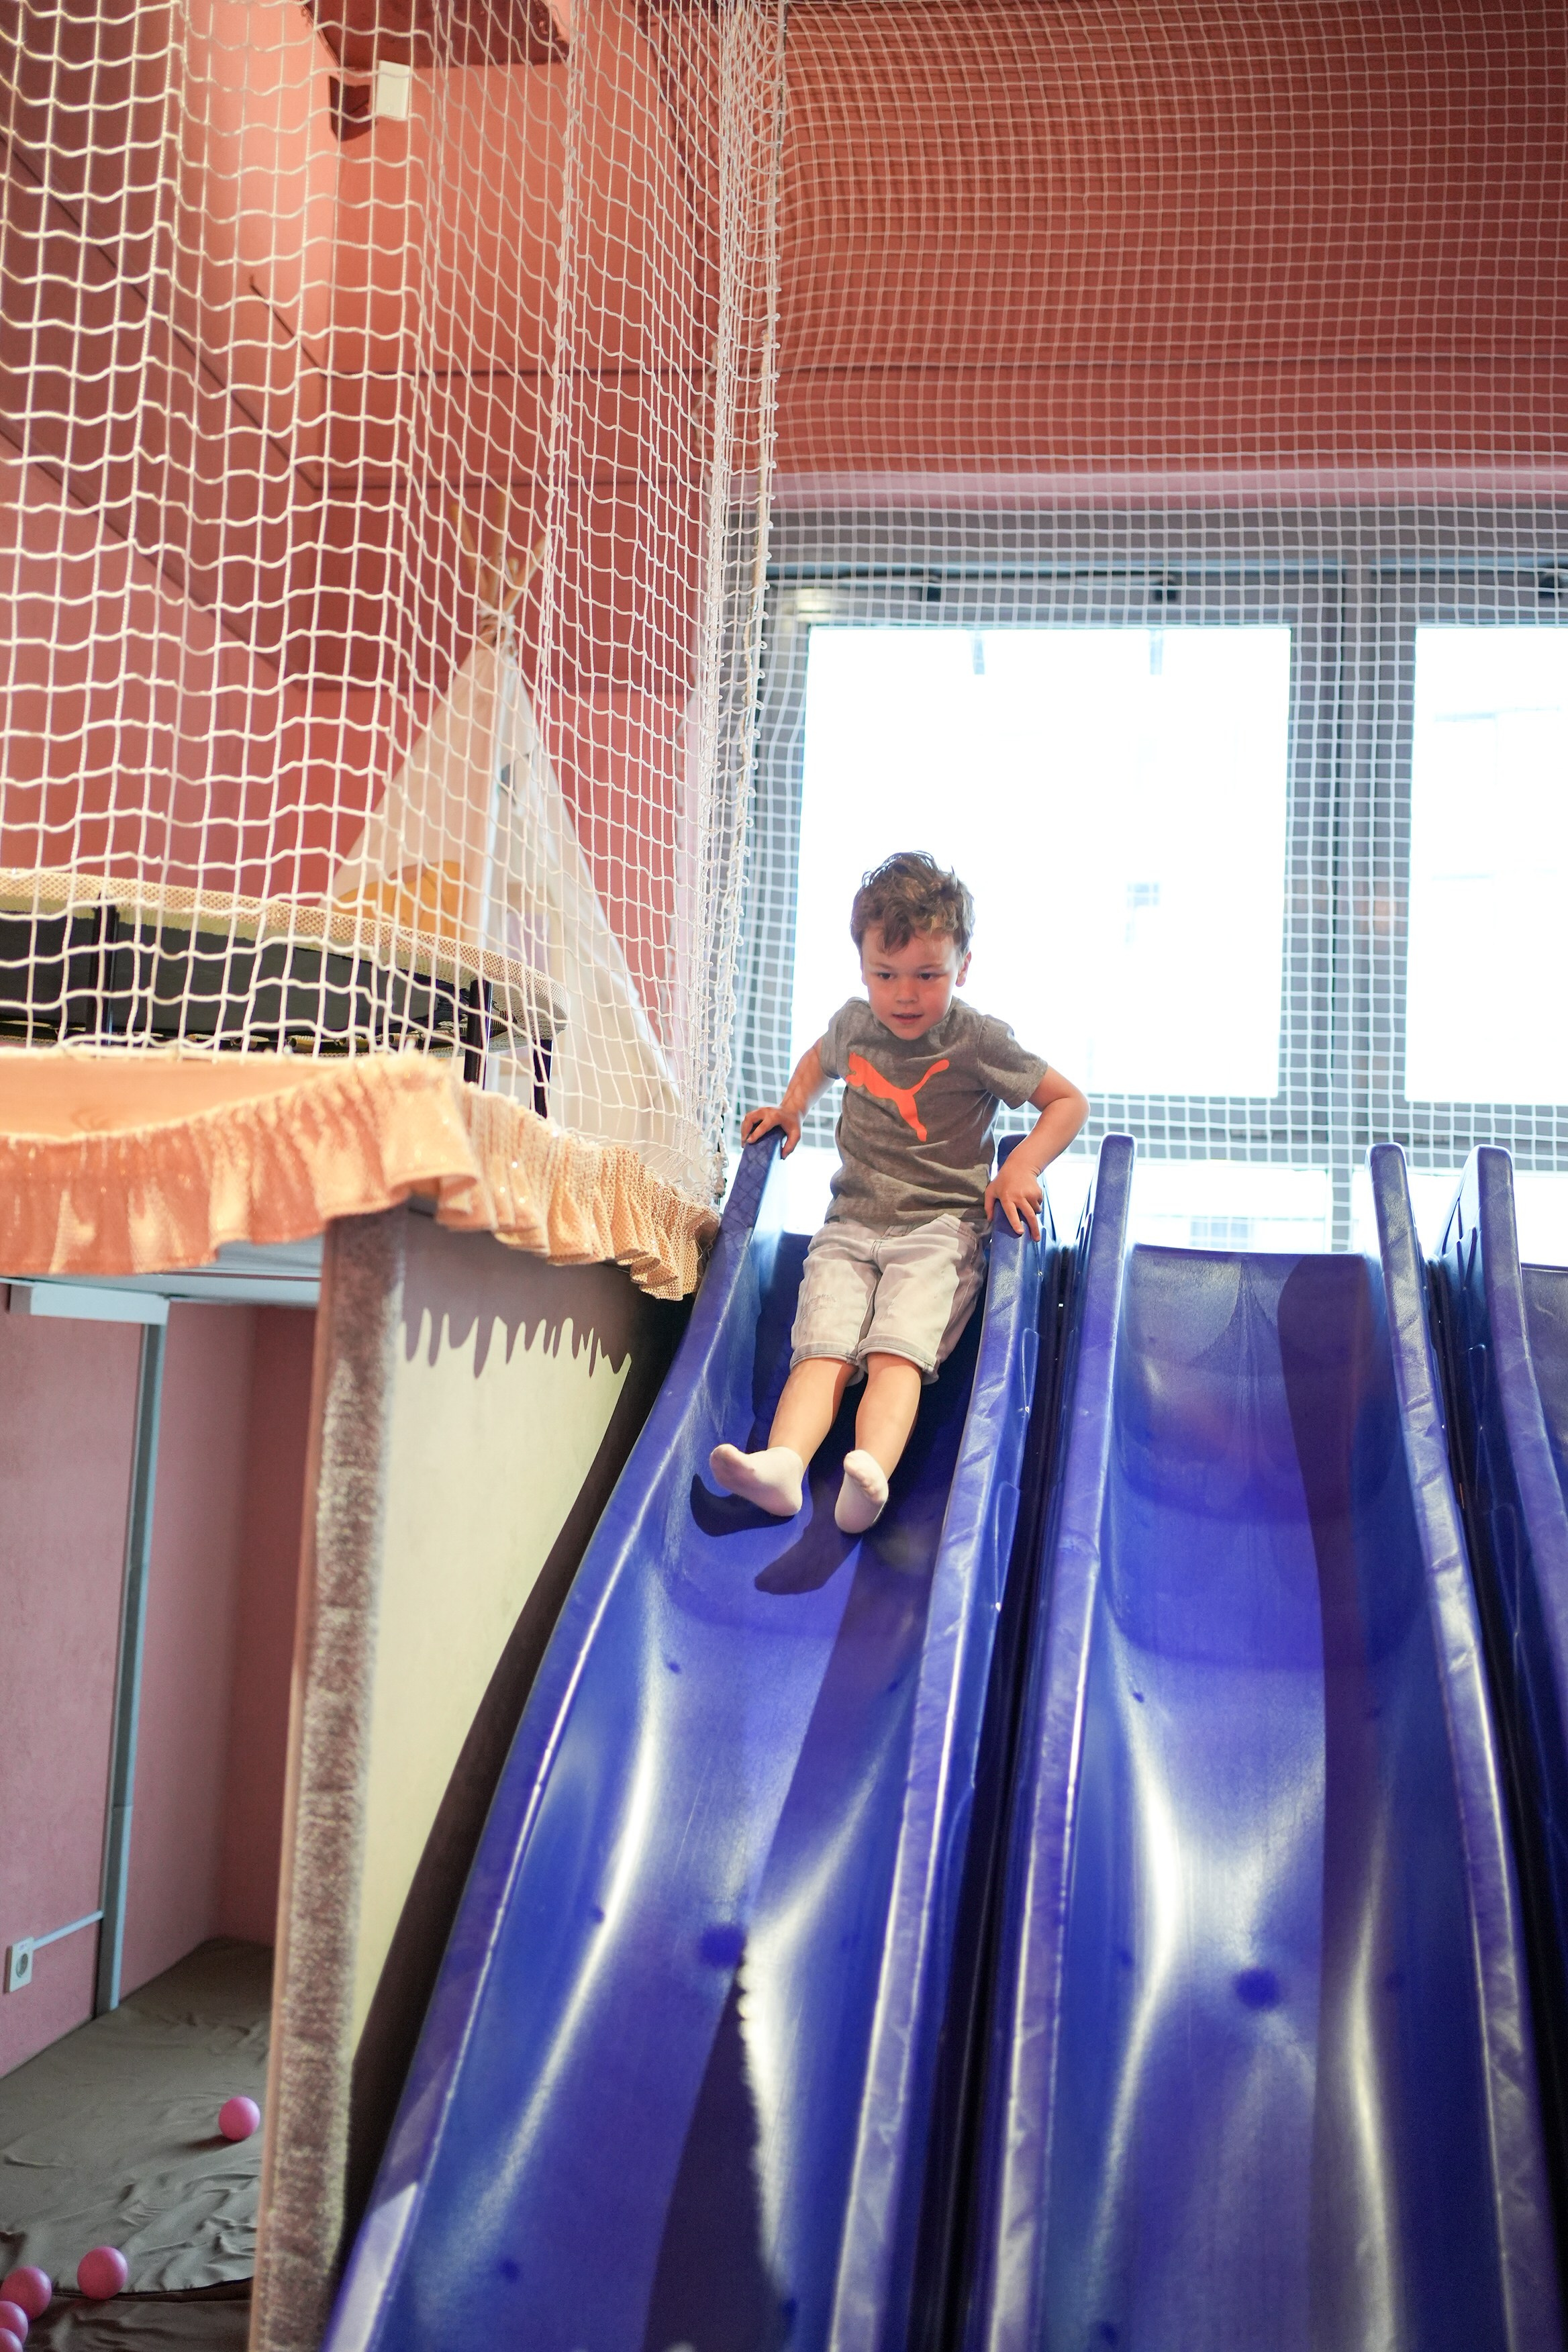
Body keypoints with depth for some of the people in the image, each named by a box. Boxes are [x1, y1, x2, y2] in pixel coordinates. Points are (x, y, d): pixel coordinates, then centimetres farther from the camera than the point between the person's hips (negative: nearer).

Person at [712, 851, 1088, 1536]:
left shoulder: (978, 1042, -3)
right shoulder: (854, 1022, 11)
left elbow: (1069, 1101, 4)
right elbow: (820, 1057, 37)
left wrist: (1022, 1166, -10)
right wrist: (791, 1106, 21)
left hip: (941, 1227, -4)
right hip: (851, 1226, 4)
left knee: (897, 1352, -27)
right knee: (822, 1351, -20)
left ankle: (869, 1476, -48)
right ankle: (782, 1462, -40)